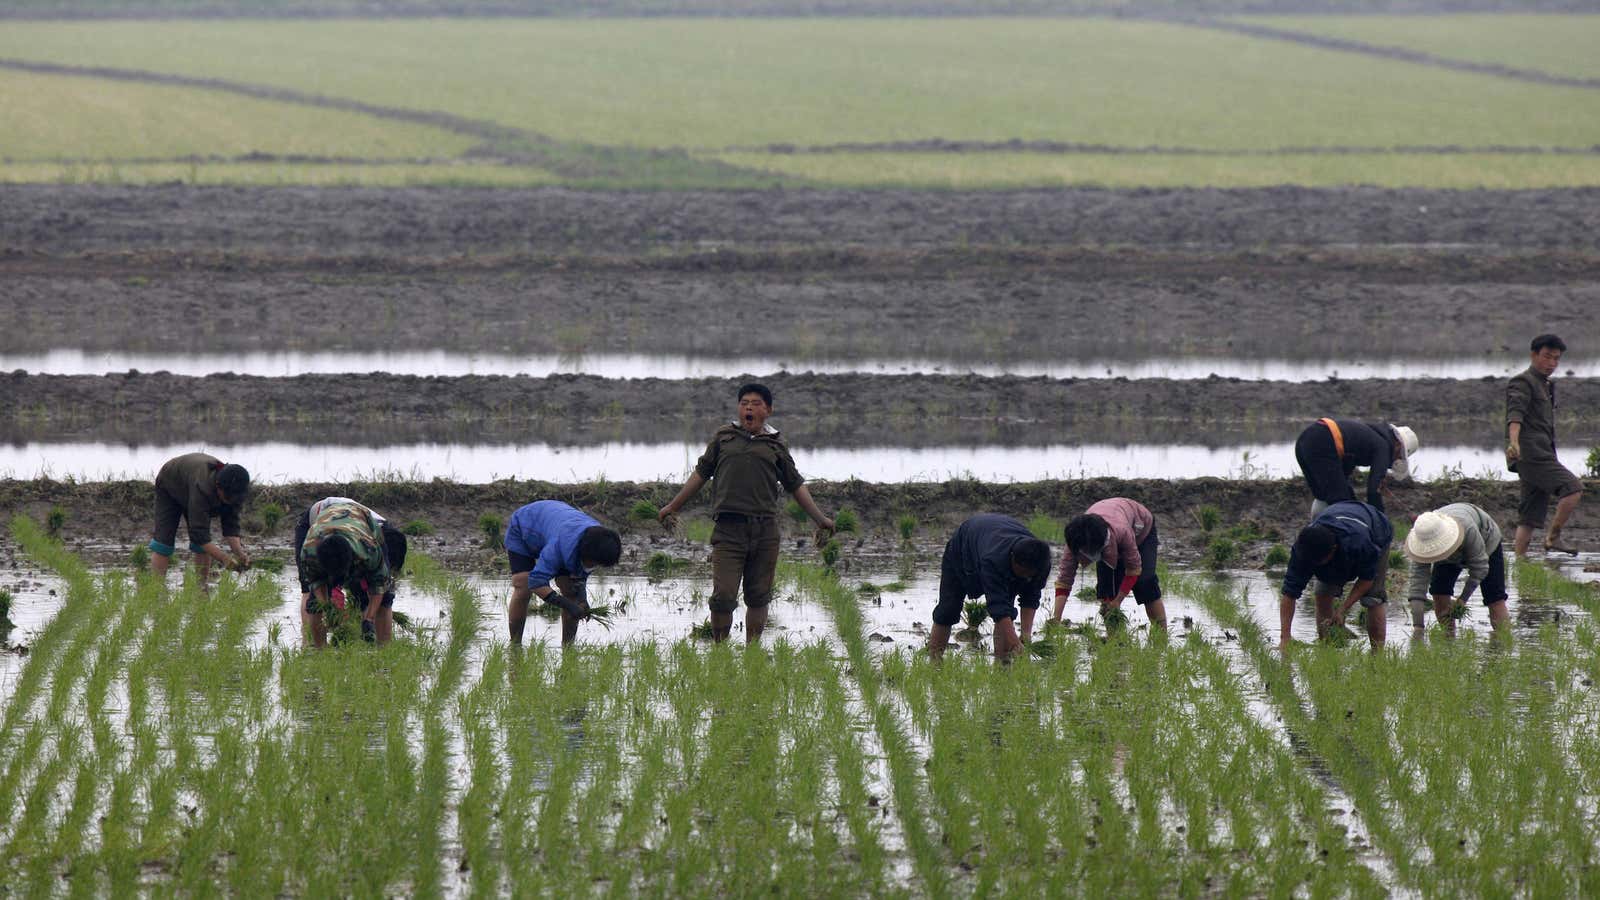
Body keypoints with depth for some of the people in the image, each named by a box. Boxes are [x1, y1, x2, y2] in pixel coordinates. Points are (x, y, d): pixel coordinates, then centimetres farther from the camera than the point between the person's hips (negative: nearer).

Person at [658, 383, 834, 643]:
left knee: (758, 597, 5)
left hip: (765, 531, 1)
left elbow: (795, 485, 22)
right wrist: (673, 507, 26)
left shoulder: (775, 445, 14)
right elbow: (701, 473, 22)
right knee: (723, 595, -10)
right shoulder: (724, 437, 14)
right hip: (728, 528, -1)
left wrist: (820, 519, 20)